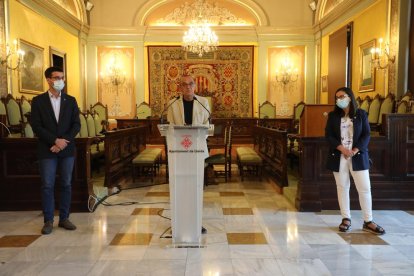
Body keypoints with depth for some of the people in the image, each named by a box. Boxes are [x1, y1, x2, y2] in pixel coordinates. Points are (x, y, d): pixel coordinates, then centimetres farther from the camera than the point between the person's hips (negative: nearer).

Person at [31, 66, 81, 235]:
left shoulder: (71, 100, 9)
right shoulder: (38, 101, 3)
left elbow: (76, 125, 2)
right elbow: (36, 126, -5)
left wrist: (64, 141, -11)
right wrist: (55, 140, -15)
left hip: (67, 149, 2)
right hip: (47, 150, -2)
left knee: (66, 184, 6)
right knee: (47, 186, 0)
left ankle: (64, 218, 16)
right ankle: (48, 221, 10)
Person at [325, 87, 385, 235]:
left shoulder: (361, 114, 3)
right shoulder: (333, 115, 5)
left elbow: (366, 135, -1)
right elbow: (328, 135, -1)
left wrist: (355, 151, -14)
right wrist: (342, 149, -14)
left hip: (358, 156, -1)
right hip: (339, 157, 1)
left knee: (365, 188, -1)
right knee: (342, 187, 6)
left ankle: (368, 221, 9)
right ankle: (346, 219, 16)